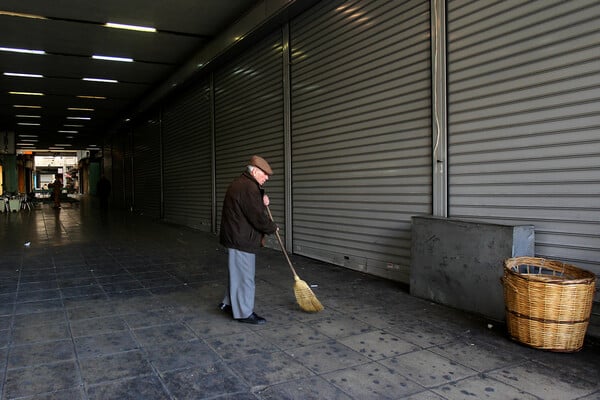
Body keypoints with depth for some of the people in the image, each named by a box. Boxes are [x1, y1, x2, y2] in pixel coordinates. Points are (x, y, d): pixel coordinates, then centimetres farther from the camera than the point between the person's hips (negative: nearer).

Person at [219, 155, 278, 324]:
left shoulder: (240, 183, 13)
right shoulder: (248, 188, -22)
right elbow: (258, 218, -22)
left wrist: (262, 202, 3)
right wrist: (272, 228, -4)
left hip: (236, 237, 11)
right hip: (241, 240, -11)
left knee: (237, 273, 21)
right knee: (244, 276, 0)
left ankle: (229, 303, 34)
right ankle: (244, 313, 11)